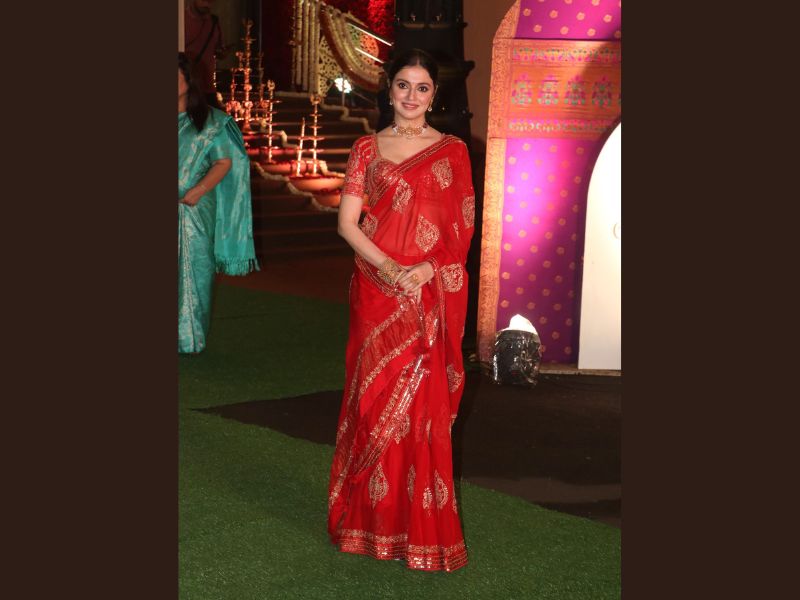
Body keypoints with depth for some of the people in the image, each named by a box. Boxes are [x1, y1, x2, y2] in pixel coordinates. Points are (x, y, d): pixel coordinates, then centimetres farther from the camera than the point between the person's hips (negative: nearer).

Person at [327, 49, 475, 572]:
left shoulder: (452, 151, 5)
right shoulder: (367, 149, 8)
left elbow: (463, 227, 1)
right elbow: (348, 222, 2)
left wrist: (427, 269, -14)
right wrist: (387, 266, -13)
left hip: (432, 293, -1)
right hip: (377, 291, 1)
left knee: (425, 402, -1)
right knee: (376, 397, 3)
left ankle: (423, 525, 9)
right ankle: (373, 520, 14)